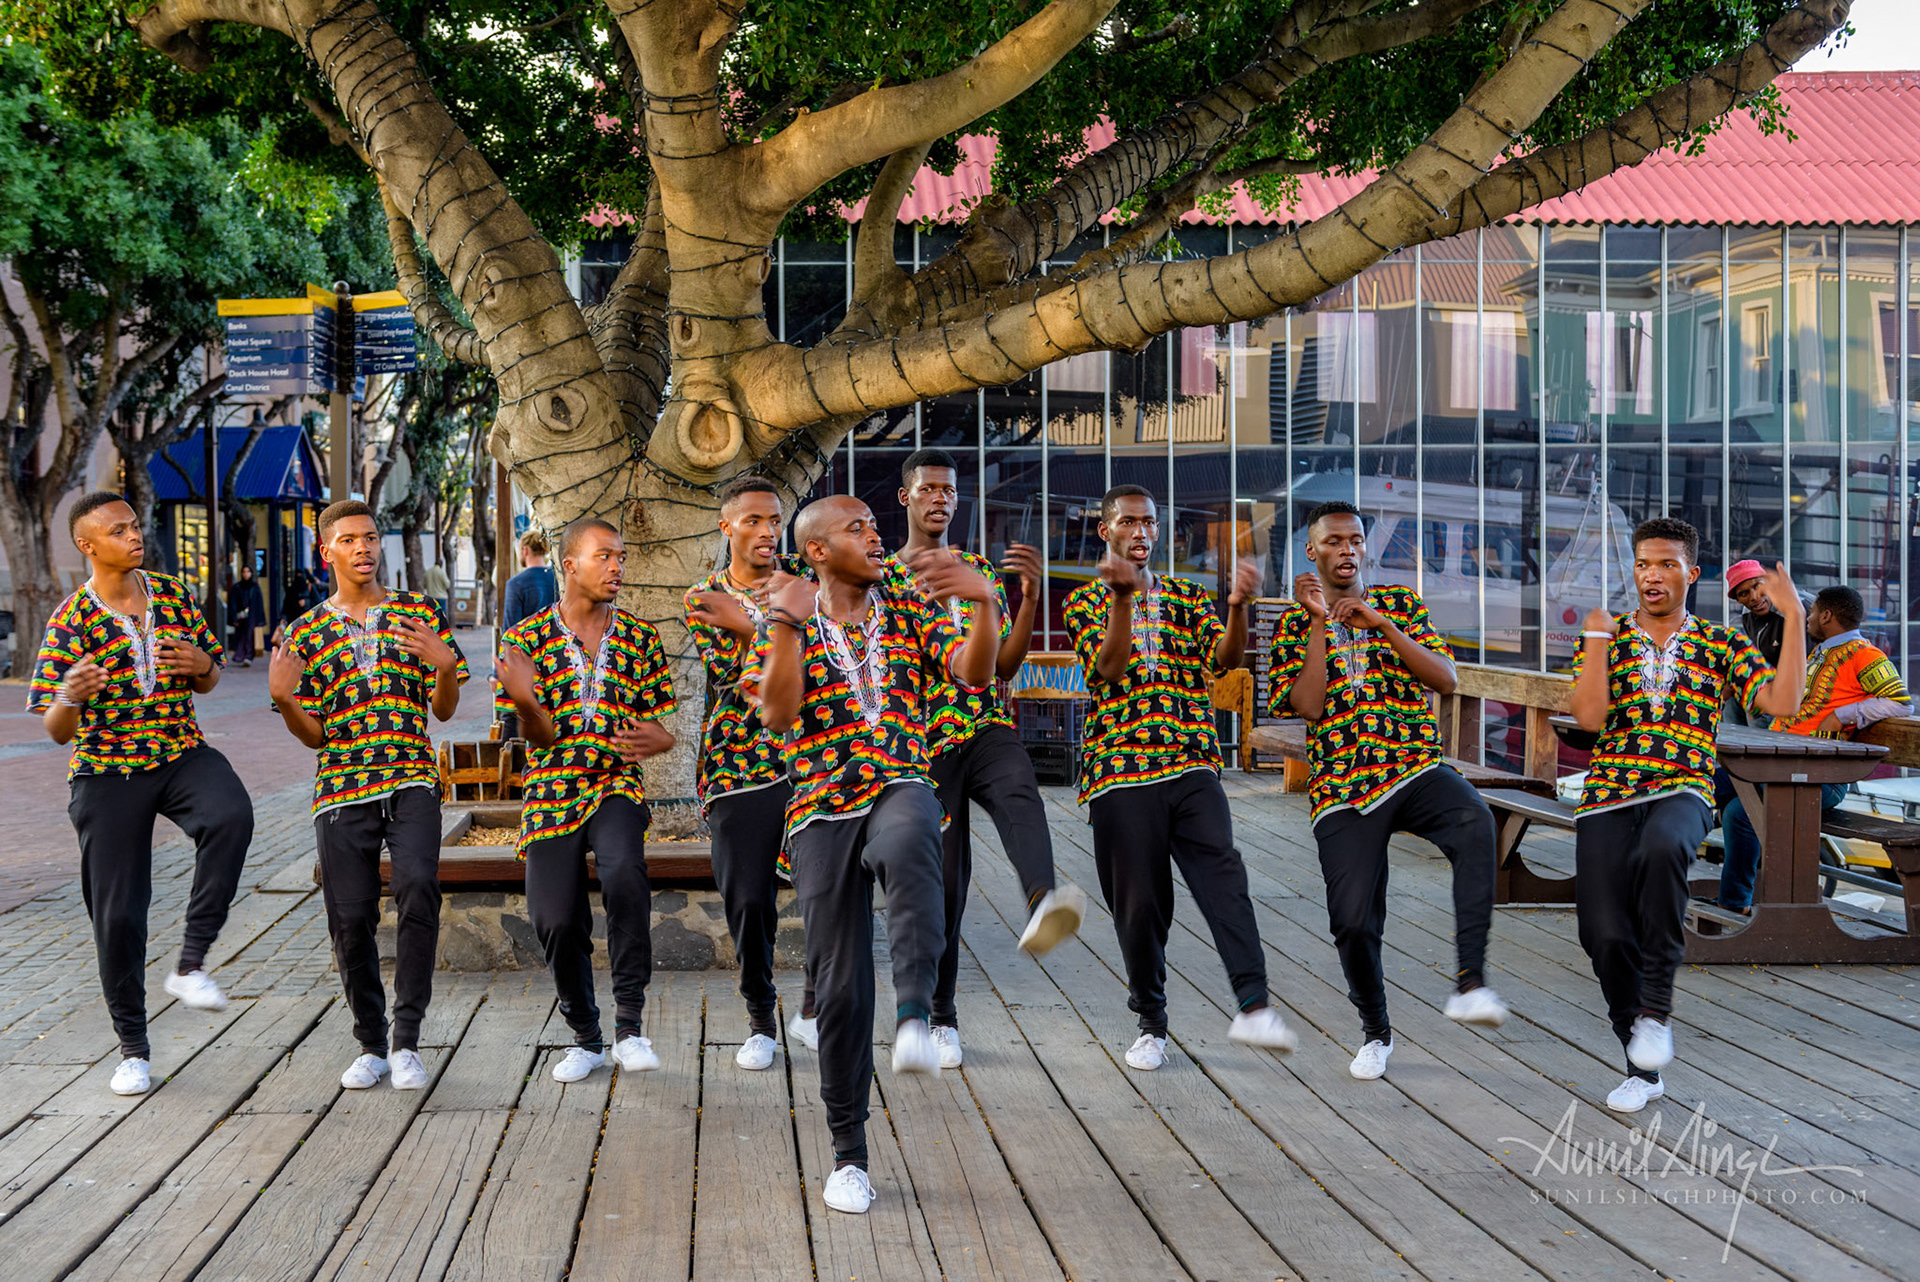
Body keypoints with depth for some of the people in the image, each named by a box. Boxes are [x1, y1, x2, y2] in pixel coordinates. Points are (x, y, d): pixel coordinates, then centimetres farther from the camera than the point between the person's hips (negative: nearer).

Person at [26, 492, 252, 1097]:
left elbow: (208, 683, 16)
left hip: (183, 754, 2)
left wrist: (203, 666, -8)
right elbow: (56, 731, -8)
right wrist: (71, 696, -31)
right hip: (107, 772, -2)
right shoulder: (70, 621, -7)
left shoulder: (173, 593, 5)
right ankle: (133, 1047, 18)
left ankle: (191, 963, -19)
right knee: (117, 911, 0)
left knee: (231, 816, -31)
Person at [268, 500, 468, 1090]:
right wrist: (282, 697, -11)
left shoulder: (419, 612, 8)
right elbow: (314, 735, 8)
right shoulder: (308, 633, 9)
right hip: (341, 792, 1)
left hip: (411, 782, -1)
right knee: (351, 919, 0)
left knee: (418, 888, -25)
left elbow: (444, 710, 8)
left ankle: (406, 1039, -16)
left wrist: (444, 665, -12)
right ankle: (372, 1046, 20)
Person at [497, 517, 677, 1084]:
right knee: (556, 920, -3)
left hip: (617, 786, -1)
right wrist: (525, 702, -26)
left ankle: (629, 1024, -21)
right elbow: (540, 738, -3)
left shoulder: (640, 638, 7)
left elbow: (664, 728, 9)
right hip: (552, 792, 1)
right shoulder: (526, 638, 2)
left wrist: (653, 740, -16)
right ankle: (586, 1038, 22)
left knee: (624, 873, -30)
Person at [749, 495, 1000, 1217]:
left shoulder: (909, 611, 12)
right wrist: (787, 622, -16)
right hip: (822, 811, 1)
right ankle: (849, 1155, 14)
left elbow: (975, 672, -4)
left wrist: (985, 600, -21)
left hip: (899, 786, -1)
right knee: (840, 986, 0)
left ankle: (914, 1015, -48)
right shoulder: (785, 625, 9)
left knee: (909, 844, -41)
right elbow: (777, 714, -8)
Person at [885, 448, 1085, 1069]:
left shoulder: (982, 569, 14)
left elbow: (1003, 666, 9)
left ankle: (1042, 905, -64)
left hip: (987, 727, 1)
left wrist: (1029, 597, -7)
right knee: (942, 877, -1)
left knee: (1020, 791, -34)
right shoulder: (881, 577, 7)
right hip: (923, 741, -1)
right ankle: (941, 1018, 15)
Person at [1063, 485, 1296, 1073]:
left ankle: (1253, 1007, -28)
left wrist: (1237, 605, -21)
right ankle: (1151, 1023, 17)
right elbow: (1107, 669, -10)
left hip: (1192, 766, 1)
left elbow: (1225, 658, -1)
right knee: (1139, 901, 2)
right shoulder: (1086, 601, 8)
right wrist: (1122, 596, -24)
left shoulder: (1188, 596, 16)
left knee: (1223, 875, -18)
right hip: (1121, 771, -1)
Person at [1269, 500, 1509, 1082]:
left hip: (1417, 770, 0)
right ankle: (1374, 1030, 21)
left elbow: (1446, 678, -2)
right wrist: (1319, 623, -9)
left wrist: (1382, 625, -11)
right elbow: (1307, 706, -7)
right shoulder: (1294, 625, 9)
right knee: (1353, 920, -8)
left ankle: (1469, 982, -35)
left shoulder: (1401, 604, 13)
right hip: (1342, 788, 0)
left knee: (1474, 820, -34)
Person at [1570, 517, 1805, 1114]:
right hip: (1608, 794, 2)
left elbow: (1781, 702, -1)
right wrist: (1597, 635, -7)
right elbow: (1589, 716, -1)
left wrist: (1793, 616, -3)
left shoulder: (1722, 645, 13)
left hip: (1682, 791, -2)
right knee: (1605, 933, -11)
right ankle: (1643, 1068, 11)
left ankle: (1656, 1008, -24)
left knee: (1661, 847, -39)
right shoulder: (1606, 638, 14)